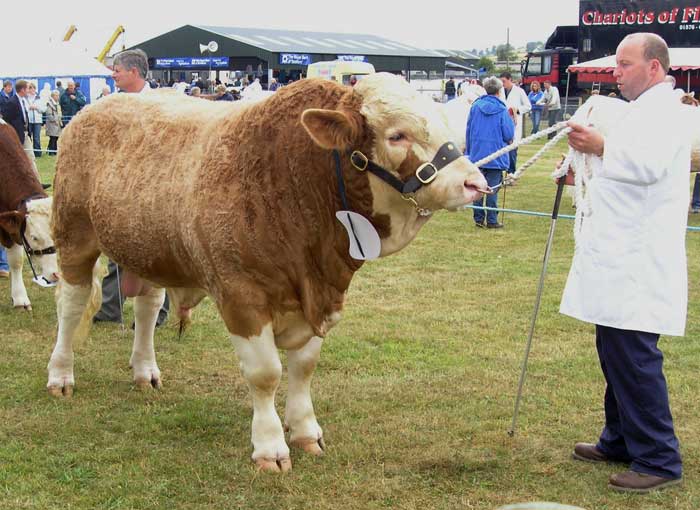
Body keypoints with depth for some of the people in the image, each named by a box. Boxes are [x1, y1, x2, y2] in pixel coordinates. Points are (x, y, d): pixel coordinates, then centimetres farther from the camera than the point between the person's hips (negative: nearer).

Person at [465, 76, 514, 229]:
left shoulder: (475, 107, 1)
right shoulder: (502, 110, -10)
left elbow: (468, 130, 7)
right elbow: (509, 135, -8)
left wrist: (469, 151, 17)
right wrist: (512, 122, 12)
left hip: (476, 155, 3)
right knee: (492, 189, 1)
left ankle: (478, 218, 13)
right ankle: (492, 220, 3)